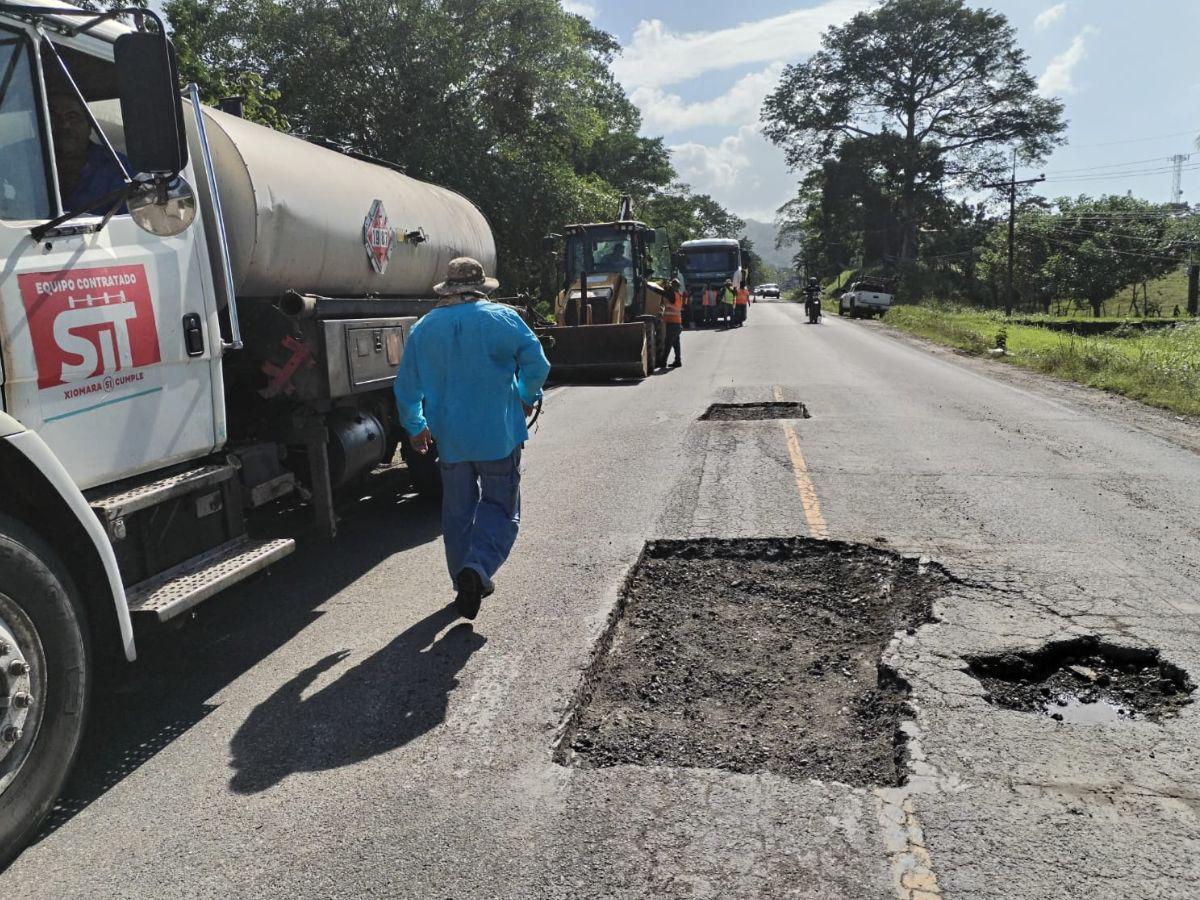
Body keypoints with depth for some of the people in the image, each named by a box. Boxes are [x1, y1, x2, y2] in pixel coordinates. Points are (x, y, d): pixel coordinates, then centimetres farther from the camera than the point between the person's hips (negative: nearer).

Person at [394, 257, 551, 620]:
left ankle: (467, 582, 22)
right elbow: (536, 363, -7)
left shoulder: (424, 328, 5)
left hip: (449, 437, 3)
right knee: (499, 506, 5)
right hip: (498, 434, -3)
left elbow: (406, 386, 8)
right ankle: (478, 568, -17)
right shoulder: (502, 318, -4)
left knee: (458, 510, 16)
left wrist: (415, 426, 22)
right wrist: (526, 399, 12)